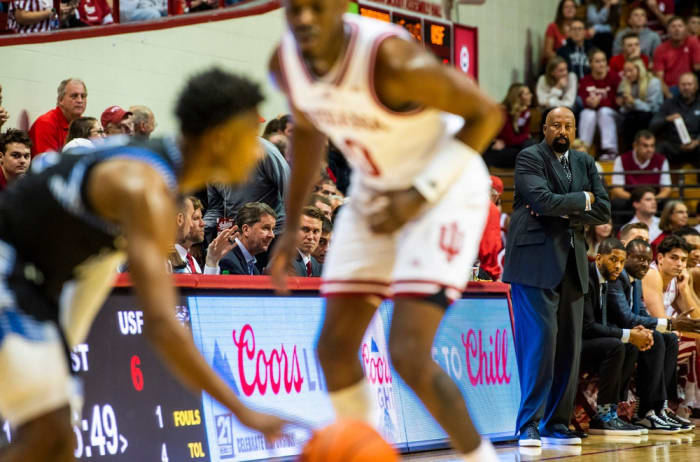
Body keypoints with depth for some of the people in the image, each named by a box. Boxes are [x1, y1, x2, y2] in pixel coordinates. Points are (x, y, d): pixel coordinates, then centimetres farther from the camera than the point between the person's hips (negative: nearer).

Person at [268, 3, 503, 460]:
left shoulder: (392, 58, -32)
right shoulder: (286, 62, -11)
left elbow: (486, 113, -21)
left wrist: (420, 195, -26)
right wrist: (292, 227, 11)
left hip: (444, 191, -7)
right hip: (375, 194, 7)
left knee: (410, 357, -17)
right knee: (335, 347, 5)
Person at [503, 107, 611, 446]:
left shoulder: (585, 163, 16)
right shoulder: (529, 158, -2)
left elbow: (603, 212, 6)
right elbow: (543, 200, -18)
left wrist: (564, 212, -8)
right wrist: (583, 200, -5)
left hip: (572, 265, 6)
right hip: (536, 262, -6)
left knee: (569, 346, 5)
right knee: (539, 342, -13)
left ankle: (556, 425, 12)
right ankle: (529, 426, -9)